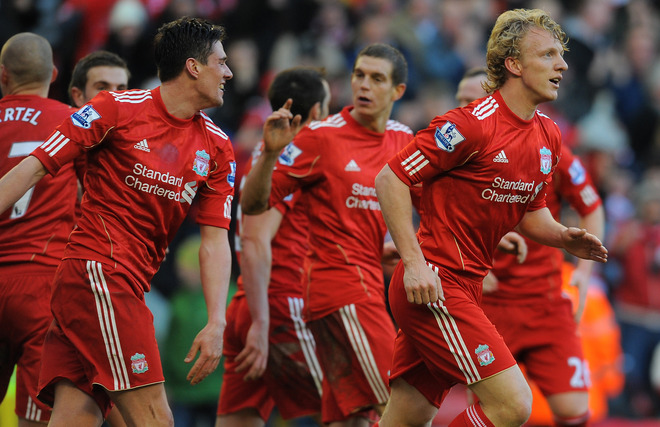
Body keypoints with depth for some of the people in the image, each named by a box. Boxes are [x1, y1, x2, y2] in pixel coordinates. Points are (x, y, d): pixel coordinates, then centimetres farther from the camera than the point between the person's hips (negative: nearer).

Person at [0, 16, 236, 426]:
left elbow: (215, 240, 9)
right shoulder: (118, 108, -4)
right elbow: (34, 168, -3)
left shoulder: (217, 148, 12)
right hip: (98, 270, -6)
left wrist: (217, 322, -3)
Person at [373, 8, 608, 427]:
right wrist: (414, 263, -20)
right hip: (432, 284, -9)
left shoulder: (548, 135, 11)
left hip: (465, 289, 9)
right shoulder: (472, 124, -15)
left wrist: (563, 237, 2)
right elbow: (391, 178, -13)